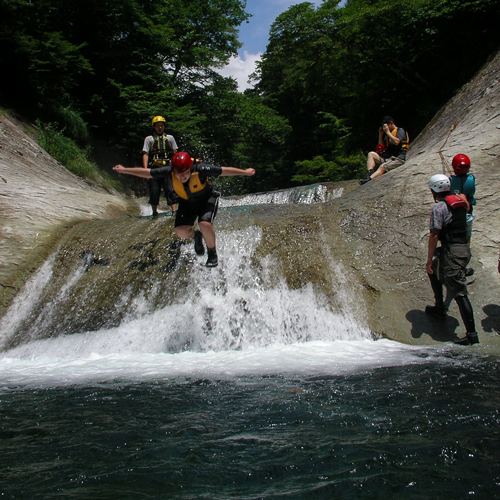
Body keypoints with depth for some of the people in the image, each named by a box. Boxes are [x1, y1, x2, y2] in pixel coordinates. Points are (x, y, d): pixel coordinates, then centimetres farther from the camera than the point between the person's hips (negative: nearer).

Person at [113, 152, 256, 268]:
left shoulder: (200, 169, -35)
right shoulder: (169, 172, -27)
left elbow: (225, 170, -28)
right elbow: (146, 172, -15)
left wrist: (245, 172, -25)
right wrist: (124, 170, -10)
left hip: (207, 198, -4)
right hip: (187, 202, 4)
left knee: (205, 224, -28)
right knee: (180, 231, -12)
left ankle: (212, 253, -2)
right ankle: (196, 236, 24)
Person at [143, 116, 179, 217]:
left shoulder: (170, 138, 18)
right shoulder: (149, 139, 13)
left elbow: (175, 153, 17)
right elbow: (145, 154, 5)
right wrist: (145, 169, -6)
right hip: (154, 168, 0)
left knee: (170, 190, -11)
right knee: (154, 191, 1)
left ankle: (174, 211, -15)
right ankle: (155, 212, 14)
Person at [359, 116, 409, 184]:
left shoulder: (400, 130, 1)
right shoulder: (388, 133, 23)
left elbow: (396, 142, -19)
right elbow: (381, 146, 22)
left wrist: (387, 132, -11)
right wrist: (380, 134, 12)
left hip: (398, 158, -8)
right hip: (387, 157, 8)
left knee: (383, 167, -32)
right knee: (371, 154, -6)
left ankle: (369, 180, -52)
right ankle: (369, 174, -27)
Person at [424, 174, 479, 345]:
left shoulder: (439, 207, -11)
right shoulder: (461, 201, 13)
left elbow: (434, 235, -16)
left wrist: (429, 260, -13)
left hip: (452, 252, -9)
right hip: (464, 247, 9)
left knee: (459, 292, -8)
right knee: (434, 270, 29)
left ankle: (472, 334, -9)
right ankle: (439, 308, 39)